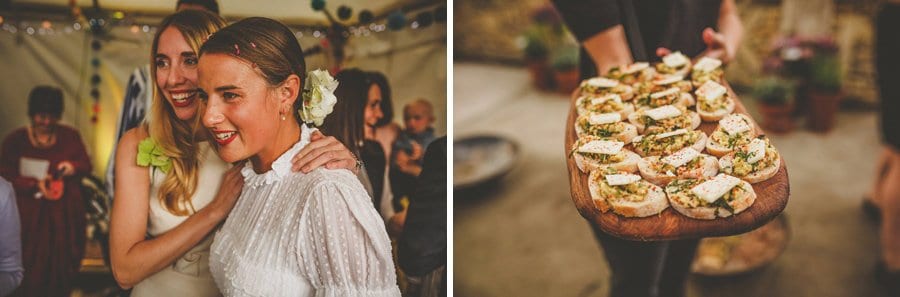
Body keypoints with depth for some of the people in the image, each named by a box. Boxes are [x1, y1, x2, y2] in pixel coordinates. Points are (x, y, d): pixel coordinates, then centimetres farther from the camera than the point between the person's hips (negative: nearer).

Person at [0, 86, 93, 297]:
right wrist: (35, 185, -22)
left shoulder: (70, 136, 4)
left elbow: (87, 165, 10)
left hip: (65, 215, 2)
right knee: (30, 270, -1)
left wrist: (73, 167, -13)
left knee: (62, 268, 8)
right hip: (29, 215, -2)